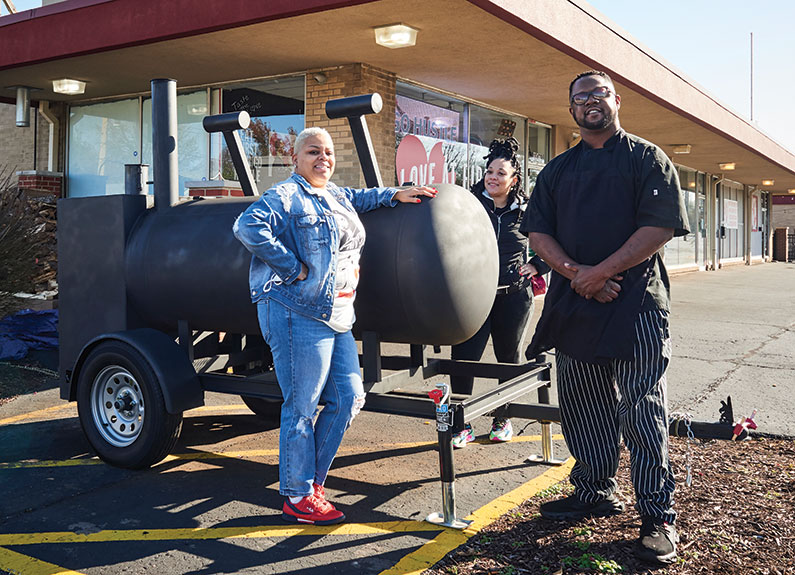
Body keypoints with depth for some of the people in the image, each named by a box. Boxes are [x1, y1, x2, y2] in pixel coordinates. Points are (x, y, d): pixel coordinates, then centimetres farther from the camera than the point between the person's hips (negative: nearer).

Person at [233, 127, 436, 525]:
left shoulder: (336, 196, 19)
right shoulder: (285, 196, -7)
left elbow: (359, 199, 43)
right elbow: (248, 227, -23)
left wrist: (395, 195, 33)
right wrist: (294, 267, -20)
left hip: (336, 316, 9)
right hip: (298, 315, -9)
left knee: (348, 398, 10)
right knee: (302, 407, -2)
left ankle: (311, 480, 25)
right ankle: (297, 498, 12)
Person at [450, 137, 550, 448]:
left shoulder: (525, 212, 6)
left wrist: (536, 266, 5)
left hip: (513, 296, 2)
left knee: (509, 358, 13)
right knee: (463, 356, -8)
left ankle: (502, 420, 29)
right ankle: (463, 425, 3)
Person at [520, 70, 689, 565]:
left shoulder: (648, 159, 2)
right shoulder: (558, 170, 15)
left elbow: (661, 227, -10)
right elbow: (538, 231, 8)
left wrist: (599, 272, -15)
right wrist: (575, 274, -10)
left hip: (637, 303, -5)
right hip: (574, 302, 5)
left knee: (643, 409, -4)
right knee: (582, 405, 11)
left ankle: (659, 515, 6)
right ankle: (595, 493, 27)